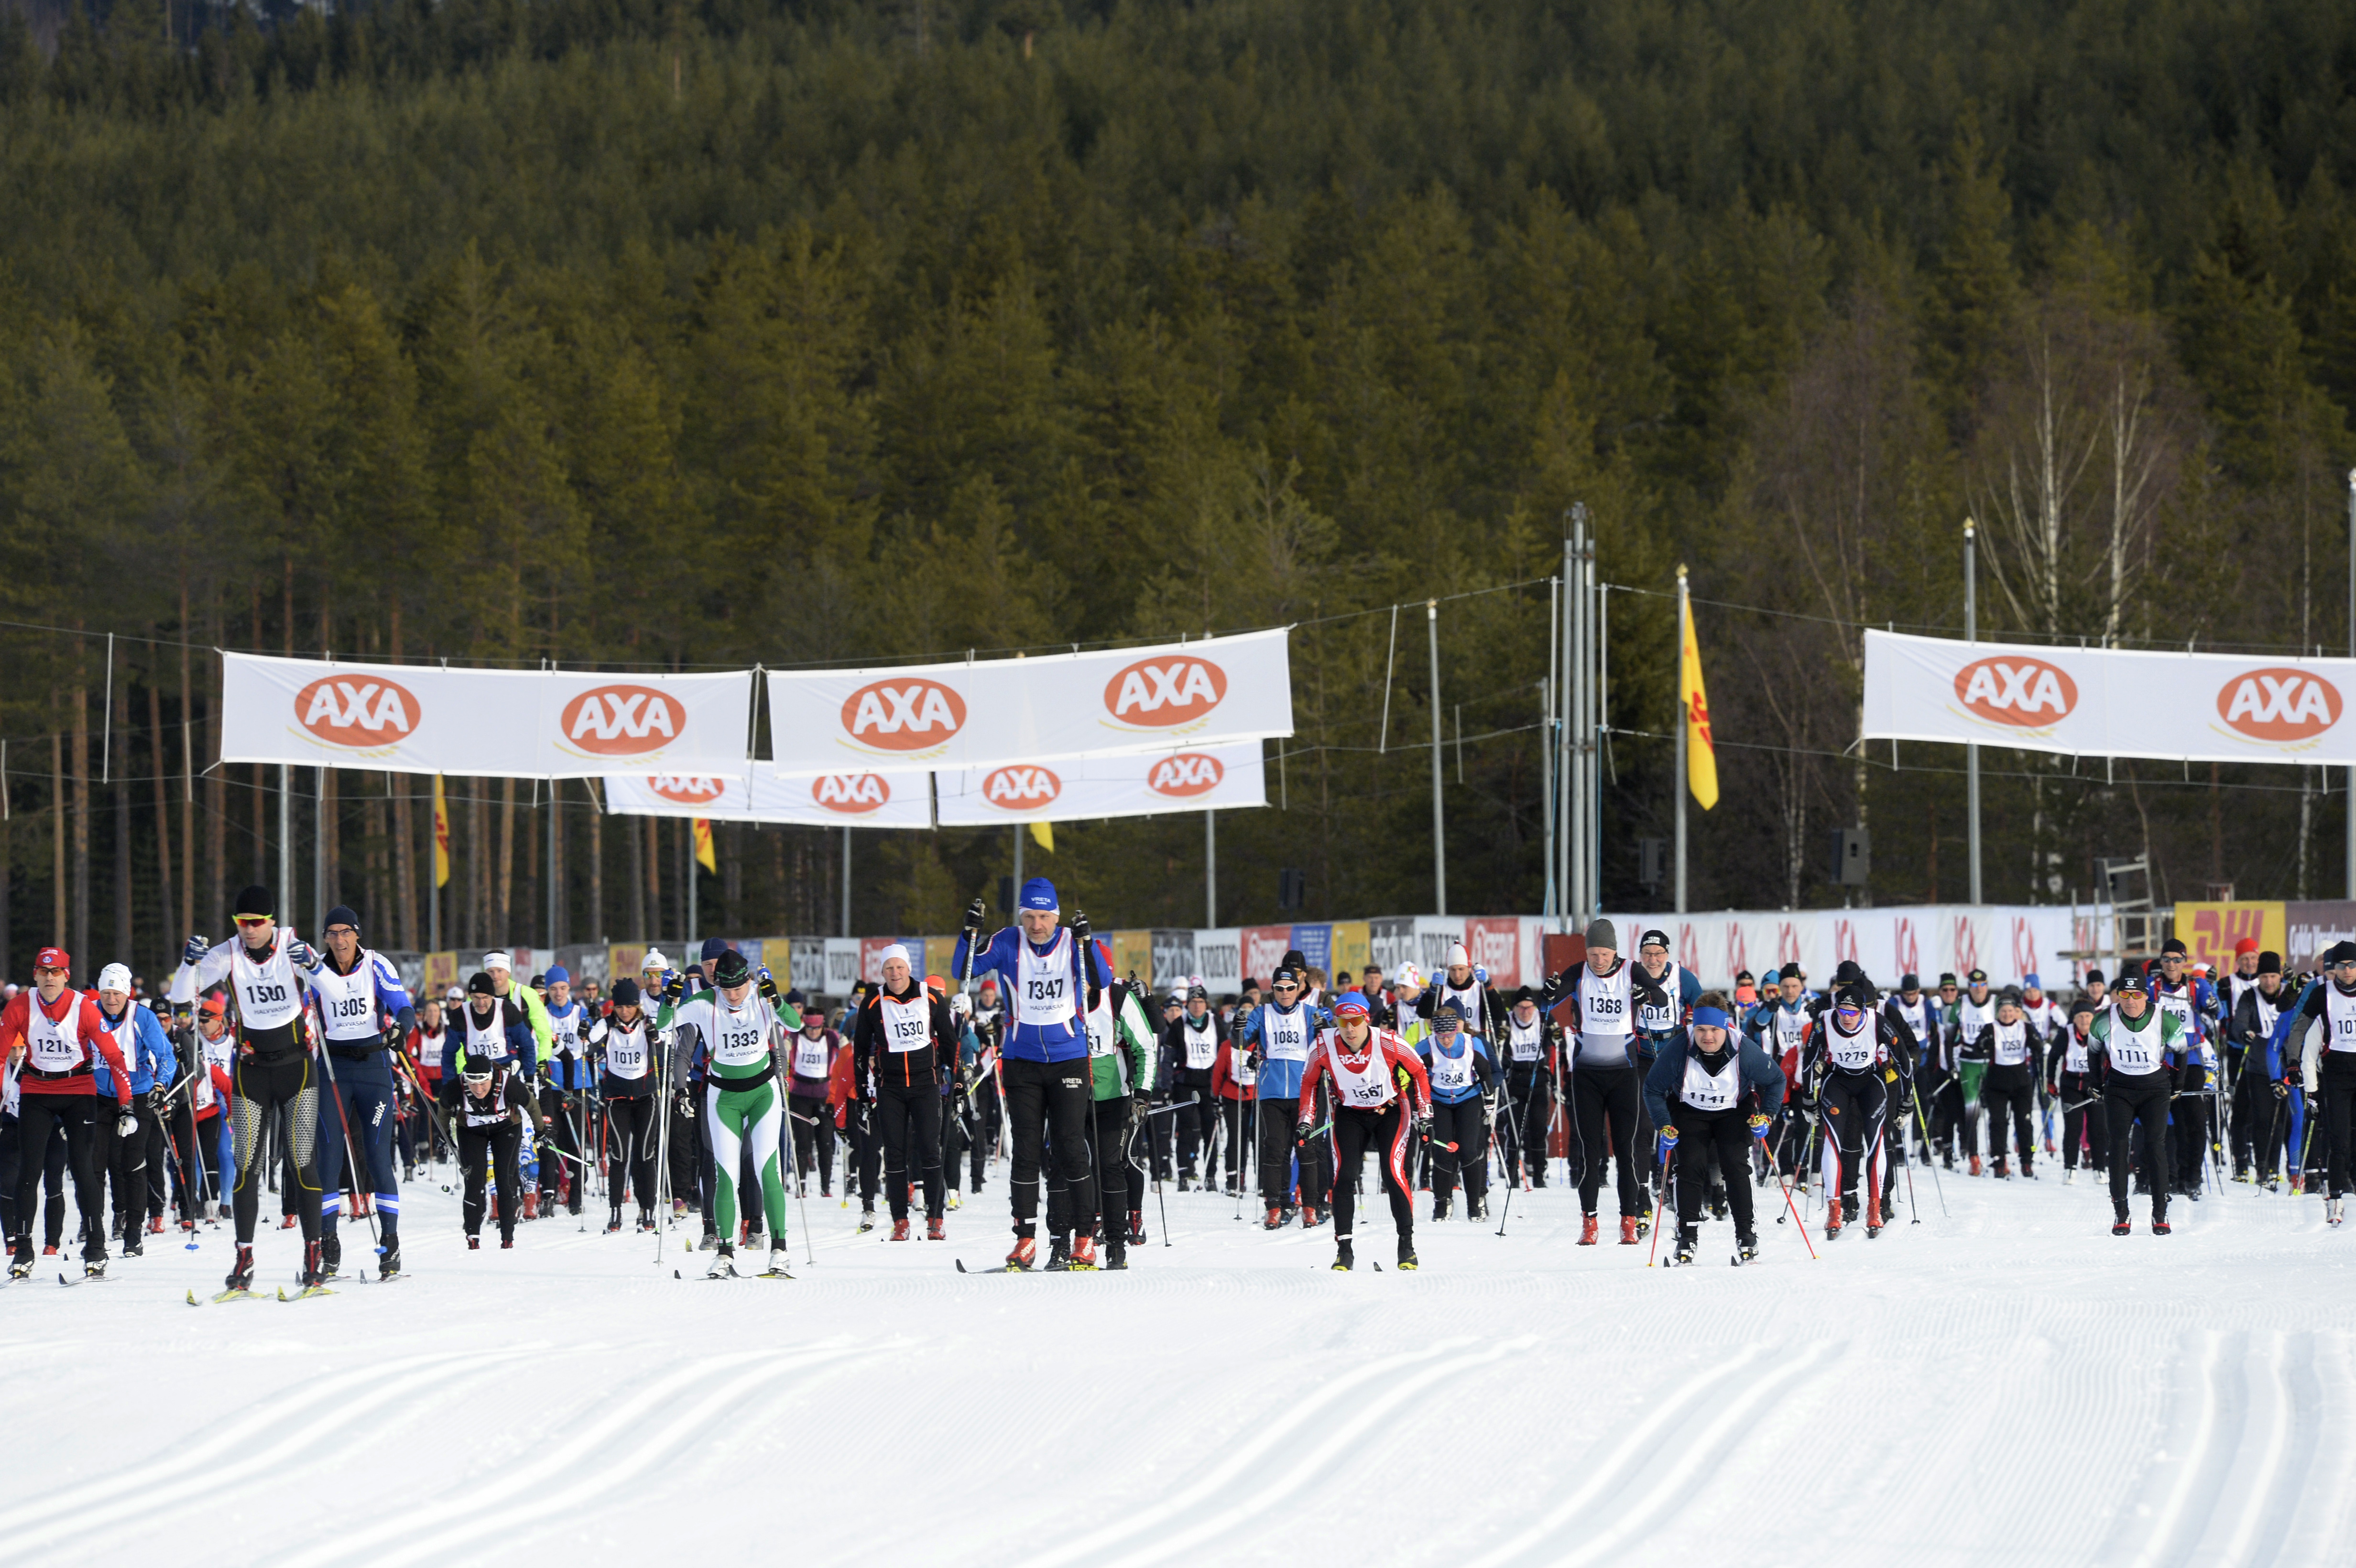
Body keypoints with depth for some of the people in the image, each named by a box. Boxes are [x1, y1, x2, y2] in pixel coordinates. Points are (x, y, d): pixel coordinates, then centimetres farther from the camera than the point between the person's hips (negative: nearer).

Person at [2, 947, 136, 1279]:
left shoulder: (83, 1007, -14)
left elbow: (113, 1057, -11)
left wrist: (126, 1106, -14)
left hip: (79, 1092, -2)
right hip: (35, 1092, 2)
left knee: (83, 1170, -7)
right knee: (29, 1170, -3)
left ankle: (96, 1249, 0)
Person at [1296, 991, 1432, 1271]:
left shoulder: (1388, 1044, -24)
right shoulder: (1324, 1046, -19)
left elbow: (1419, 1072, -7)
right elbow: (1309, 1081, 1)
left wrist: (1424, 1115, -8)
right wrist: (1304, 1120, -2)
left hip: (1391, 1111, -2)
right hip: (1350, 1114, 2)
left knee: (1393, 1174, -15)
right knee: (1344, 1176, -12)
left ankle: (1407, 1246, -4)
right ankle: (1344, 1249, -4)